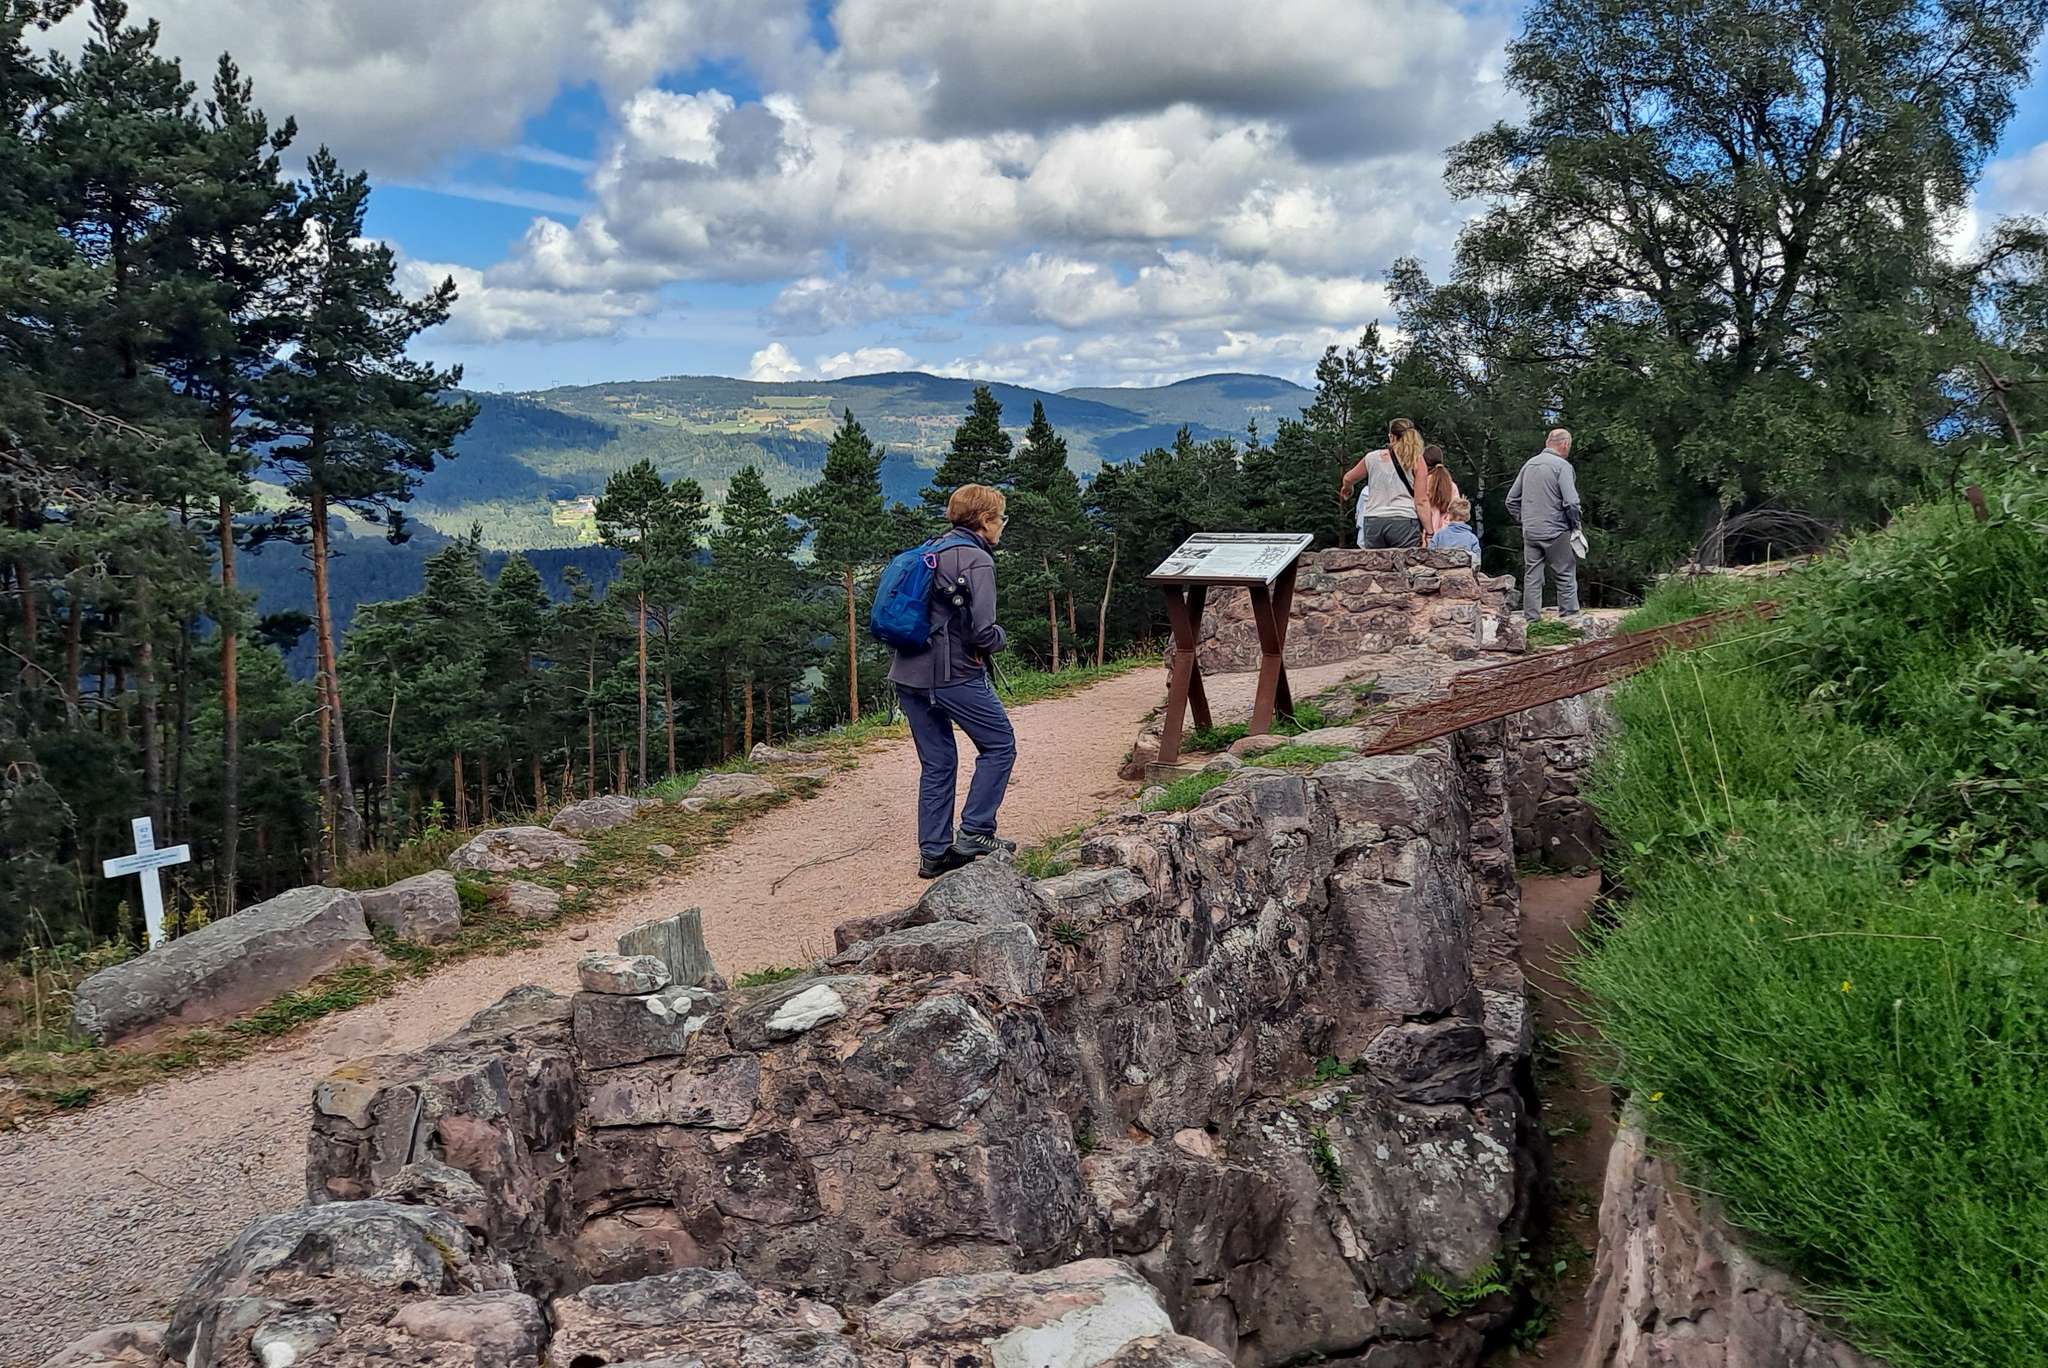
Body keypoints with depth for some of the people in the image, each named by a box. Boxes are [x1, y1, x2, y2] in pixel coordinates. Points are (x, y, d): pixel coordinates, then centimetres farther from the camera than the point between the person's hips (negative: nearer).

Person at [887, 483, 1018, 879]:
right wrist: (1002, 636, 3)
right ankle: (974, 833, 4)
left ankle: (934, 852, 15)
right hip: (954, 675, -8)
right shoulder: (977, 560, -10)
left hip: (908, 675, 8)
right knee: (999, 745, 8)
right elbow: (983, 633, -18)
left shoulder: (929, 551, 16)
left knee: (937, 762, 14)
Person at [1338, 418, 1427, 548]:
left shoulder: (1372, 458, 10)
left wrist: (1347, 489, 50)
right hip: (1404, 521, -3)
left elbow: (1348, 479, 27)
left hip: (1373, 522, 3)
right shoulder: (1416, 460, 2)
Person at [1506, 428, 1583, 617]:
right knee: (1566, 574, 5)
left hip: (1530, 532, 6)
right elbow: (1571, 502, -17)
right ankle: (1569, 615, 7)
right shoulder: (1562, 466, -9)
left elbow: (1511, 500, 14)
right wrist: (1575, 524, -3)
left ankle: (1531, 619, 7)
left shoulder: (1529, 464, 10)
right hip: (1556, 532, -5)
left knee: (1531, 576, 7)